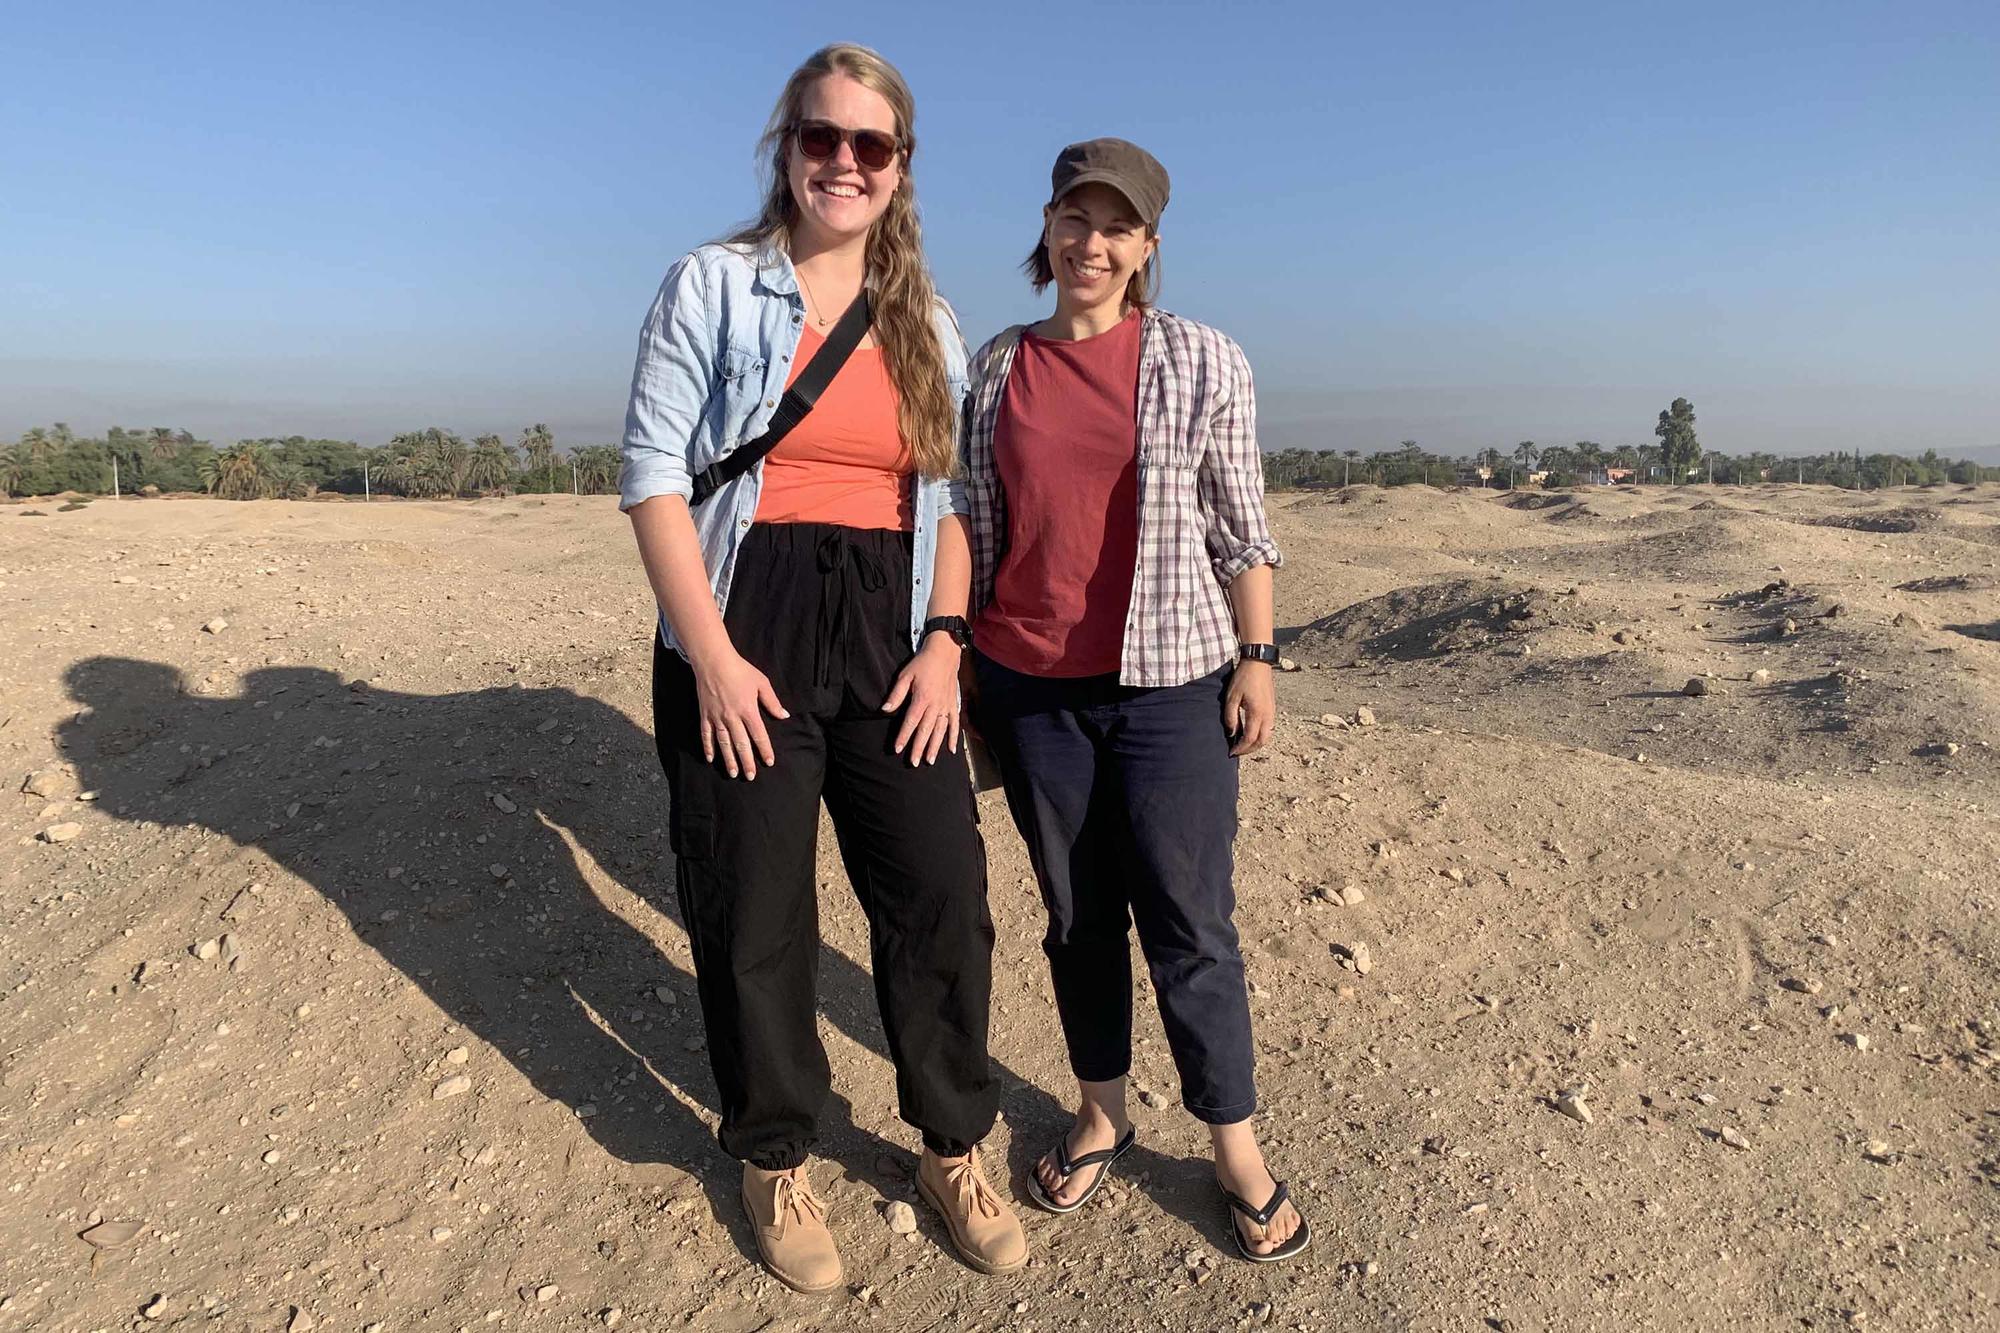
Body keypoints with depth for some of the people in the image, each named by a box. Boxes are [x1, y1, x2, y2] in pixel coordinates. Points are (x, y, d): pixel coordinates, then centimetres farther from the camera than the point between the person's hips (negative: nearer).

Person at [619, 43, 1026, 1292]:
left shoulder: (930, 324, 12)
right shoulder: (714, 286, 0)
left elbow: (951, 500, 12)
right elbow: (653, 477, -6)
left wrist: (945, 642, -1)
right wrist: (713, 655, -13)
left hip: (891, 639, 4)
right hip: (744, 640, -3)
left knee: (944, 895, 2)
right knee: (755, 916, 5)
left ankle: (954, 1148, 25)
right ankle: (777, 1162, 28)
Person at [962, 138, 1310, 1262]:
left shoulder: (1205, 363, 0)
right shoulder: (996, 370, 7)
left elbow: (1241, 527, 1)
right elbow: (976, 526, 10)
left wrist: (1257, 658, -4)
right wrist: (961, 662, 9)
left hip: (1168, 679, -2)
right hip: (1029, 684, 3)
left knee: (1189, 923, 3)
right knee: (1077, 914, 13)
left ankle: (1237, 1147, 22)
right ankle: (1103, 1119, 32)